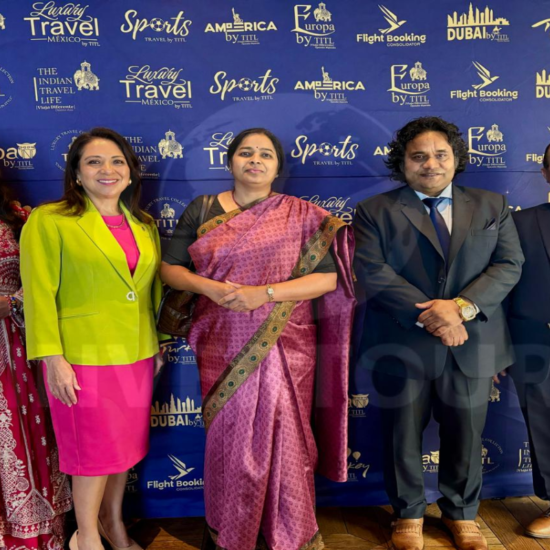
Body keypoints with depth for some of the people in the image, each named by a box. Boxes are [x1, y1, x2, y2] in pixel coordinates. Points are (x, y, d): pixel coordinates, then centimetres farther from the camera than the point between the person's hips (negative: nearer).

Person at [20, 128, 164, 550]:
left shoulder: (144, 225, 8)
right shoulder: (49, 221, -8)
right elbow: (39, 294, -11)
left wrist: (159, 342, 13)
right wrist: (53, 359, -14)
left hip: (136, 356, 5)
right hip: (84, 357, -5)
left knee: (126, 442, 17)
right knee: (94, 448, 8)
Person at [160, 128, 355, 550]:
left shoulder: (301, 216, 0)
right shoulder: (201, 210, 6)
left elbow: (328, 277, -8)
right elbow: (170, 268, 6)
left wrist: (264, 294, -19)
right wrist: (210, 287, -14)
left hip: (283, 346, -1)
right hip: (224, 346, 2)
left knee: (282, 436, 7)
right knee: (228, 436, 11)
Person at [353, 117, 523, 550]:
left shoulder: (492, 207, 10)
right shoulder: (374, 212, 1)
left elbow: (508, 265, 1)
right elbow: (372, 272, -10)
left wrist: (461, 306, -16)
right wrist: (427, 316, -18)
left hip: (473, 345, 3)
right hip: (403, 345, -2)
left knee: (465, 437, 14)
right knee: (403, 436, 11)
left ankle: (462, 514, 37)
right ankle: (409, 515, 33)